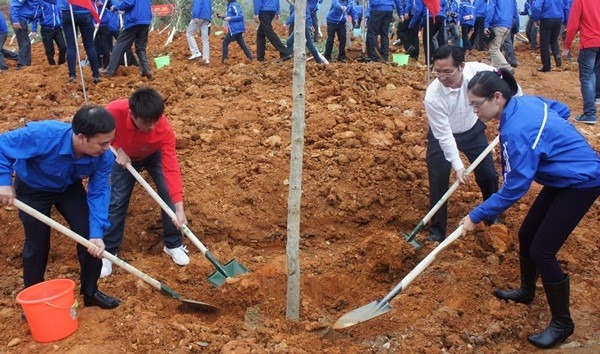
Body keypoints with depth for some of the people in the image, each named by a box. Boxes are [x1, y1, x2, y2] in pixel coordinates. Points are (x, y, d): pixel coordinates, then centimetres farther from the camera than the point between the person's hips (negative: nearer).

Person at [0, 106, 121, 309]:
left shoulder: (104, 157, -30)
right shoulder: (42, 135, -42)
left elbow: (99, 193, -23)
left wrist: (97, 233, -31)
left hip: (70, 188, 3)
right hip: (32, 188, -3)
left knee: (90, 237, -3)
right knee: (37, 244, 1)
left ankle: (91, 293, 18)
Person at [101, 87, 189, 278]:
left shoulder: (165, 130, -39)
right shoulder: (114, 111, -41)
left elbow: (171, 168, -40)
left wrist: (179, 208, -46)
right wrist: (117, 149, -28)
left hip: (153, 155, 0)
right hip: (124, 156, 0)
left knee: (168, 194, -12)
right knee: (116, 201, -2)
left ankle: (173, 244, 7)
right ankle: (108, 253, 14)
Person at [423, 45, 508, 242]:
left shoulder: (477, 70, -30)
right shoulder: (433, 96, -35)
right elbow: (444, 136, -27)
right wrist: (457, 165, -30)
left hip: (473, 130, 3)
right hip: (442, 135, -3)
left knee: (489, 175, 9)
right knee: (438, 182, -8)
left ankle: (492, 217, 37)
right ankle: (437, 232, 9)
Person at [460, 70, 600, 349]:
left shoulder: (516, 131, -31)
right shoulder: (525, 101, -4)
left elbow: (514, 188, -27)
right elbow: (562, 110, 14)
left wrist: (476, 216, -20)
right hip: (563, 177, 10)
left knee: (542, 251, -7)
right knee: (526, 235, 15)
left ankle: (562, 323, 12)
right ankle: (526, 292, 39)